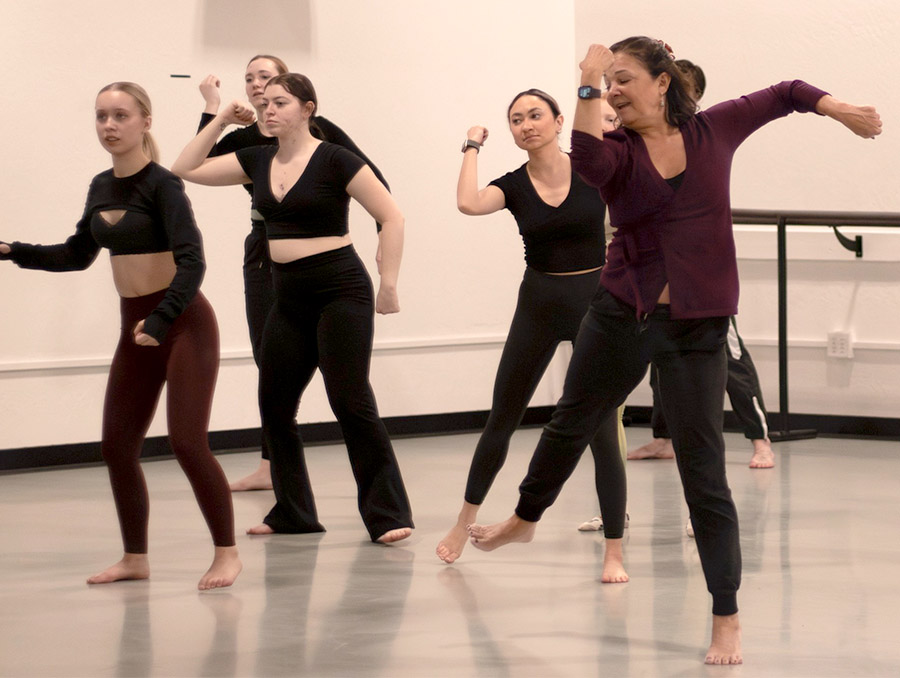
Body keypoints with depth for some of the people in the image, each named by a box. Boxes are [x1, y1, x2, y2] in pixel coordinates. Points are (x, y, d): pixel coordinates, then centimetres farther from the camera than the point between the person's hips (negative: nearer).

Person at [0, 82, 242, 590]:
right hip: (137, 328, 8)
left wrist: (161, 319, -34)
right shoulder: (102, 187, 7)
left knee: (188, 442, -13)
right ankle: (136, 557, 21)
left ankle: (227, 553, -1)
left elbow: (191, 259, -23)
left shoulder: (161, 184, -14)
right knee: (118, 447, 7)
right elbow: (78, 255, 20)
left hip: (183, 323, -8)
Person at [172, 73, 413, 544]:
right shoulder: (257, 161, 9)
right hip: (290, 297, 7)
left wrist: (388, 284, -12)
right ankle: (293, 512, 21)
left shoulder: (334, 160, -10)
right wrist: (220, 120, 7)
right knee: (274, 406, 8)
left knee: (351, 403, -11)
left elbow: (391, 217, -9)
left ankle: (388, 515, -6)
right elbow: (187, 169, 13)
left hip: (340, 290, -7)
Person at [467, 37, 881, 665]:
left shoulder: (713, 130, -1)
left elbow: (784, 95, 14)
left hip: (696, 329, -2)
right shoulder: (617, 150, -4)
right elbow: (587, 160, -29)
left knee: (704, 477, -5)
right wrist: (589, 86, -27)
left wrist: (841, 110, 5)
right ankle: (525, 518, 52)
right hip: (620, 316, 2)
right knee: (571, 424, 23)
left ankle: (727, 619, 3)